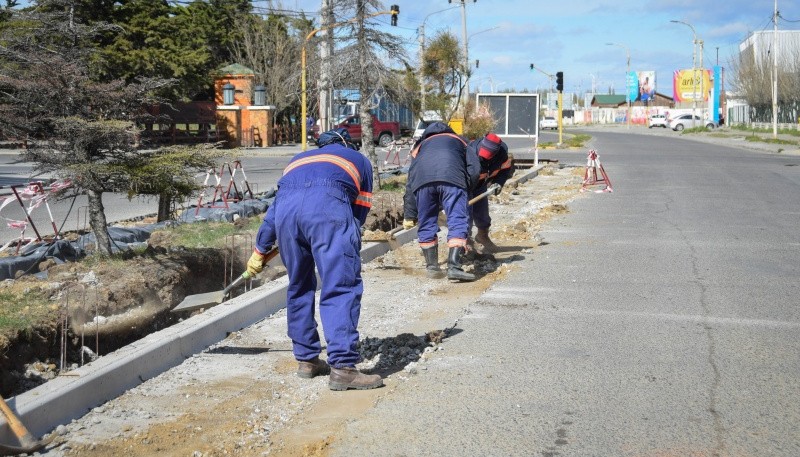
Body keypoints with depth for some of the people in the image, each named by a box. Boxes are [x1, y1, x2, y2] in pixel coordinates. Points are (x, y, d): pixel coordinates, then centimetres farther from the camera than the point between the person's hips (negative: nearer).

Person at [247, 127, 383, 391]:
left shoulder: (299, 158, 42)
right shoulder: (360, 161, 35)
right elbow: (359, 211, 27)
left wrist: (260, 250, 53)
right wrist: (341, 249, 40)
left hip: (286, 203, 4)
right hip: (328, 202, -4)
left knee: (299, 287, 18)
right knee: (341, 288, -4)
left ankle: (306, 359, 24)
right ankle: (342, 367, -13)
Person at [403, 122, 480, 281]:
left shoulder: (420, 146, 41)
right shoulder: (460, 141, 37)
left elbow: (410, 183, 34)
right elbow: (474, 168, 18)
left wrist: (409, 215, 35)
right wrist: (465, 189, 30)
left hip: (422, 180, 2)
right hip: (452, 178, -2)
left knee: (426, 225, 14)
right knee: (457, 222, -2)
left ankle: (432, 267, 21)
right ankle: (454, 267, -13)